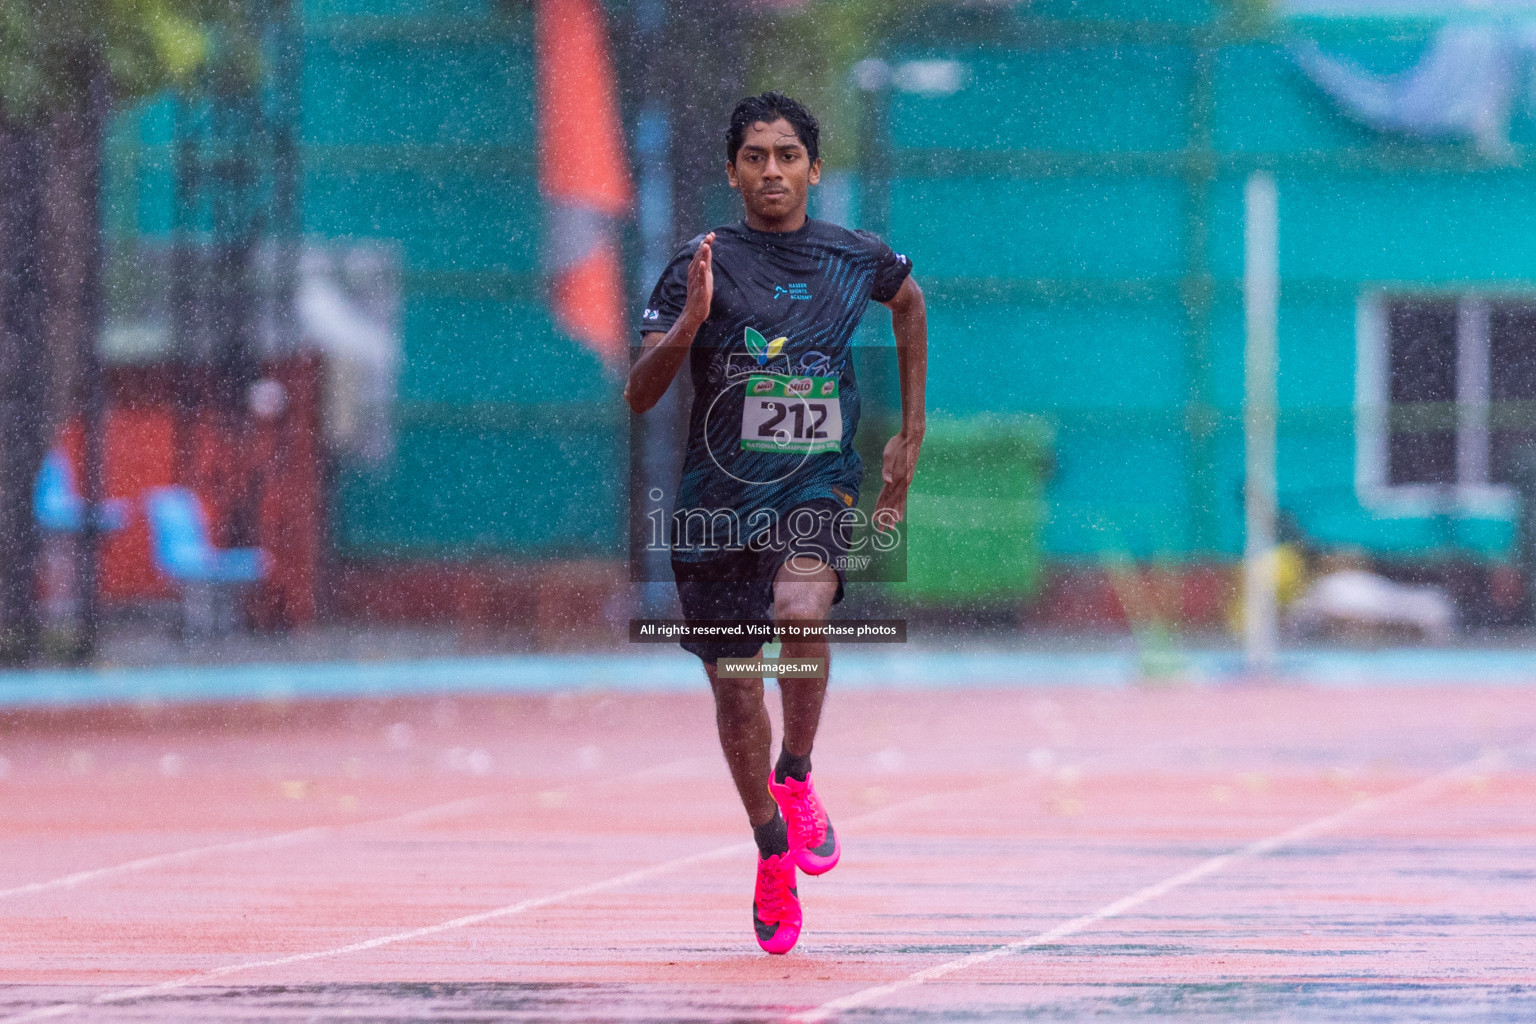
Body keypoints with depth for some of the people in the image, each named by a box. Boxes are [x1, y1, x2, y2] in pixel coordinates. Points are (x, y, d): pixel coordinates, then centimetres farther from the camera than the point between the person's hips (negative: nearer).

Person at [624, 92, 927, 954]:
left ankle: (797, 778, -7)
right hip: (718, 496, 1)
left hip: (820, 491, -1)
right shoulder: (703, 265, -5)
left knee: (801, 611, -31)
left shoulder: (858, 260, 1)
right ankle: (773, 848, 29)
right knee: (734, 683, 7)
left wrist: (911, 437, 23)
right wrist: (689, 324, -27)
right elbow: (640, 396, -8)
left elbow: (911, 302, 25)